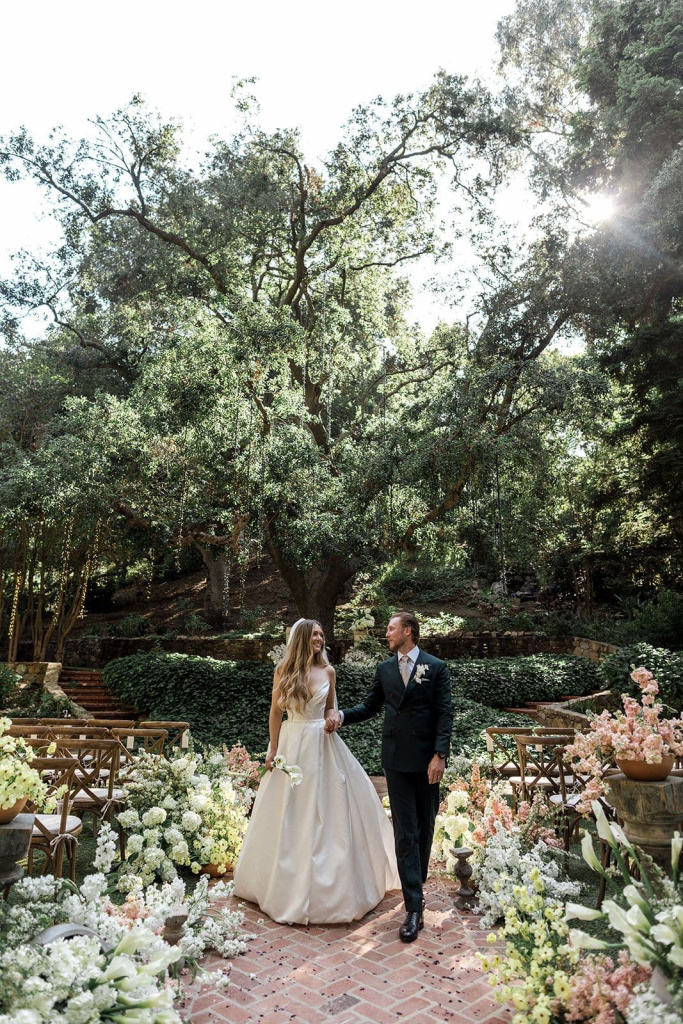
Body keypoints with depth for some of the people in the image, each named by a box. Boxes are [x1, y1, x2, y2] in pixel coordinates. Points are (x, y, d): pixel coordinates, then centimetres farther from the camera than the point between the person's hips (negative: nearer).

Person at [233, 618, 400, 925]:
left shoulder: (327, 671, 1)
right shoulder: (283, 670, -4)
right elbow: (275, 712, 1)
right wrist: (273, 750, -1)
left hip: (323, 746, 2)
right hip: (292, 744, -1)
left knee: (328, 812, 5)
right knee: (289, 815, 7)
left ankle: (327, 882, 22)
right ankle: (291, 883, 25)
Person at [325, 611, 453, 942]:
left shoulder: (436, 667, -4)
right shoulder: (384, 669, 7)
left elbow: (445, 714, -7)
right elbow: (369, 707, 12)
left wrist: (440, 755, -14)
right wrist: (340, 714, -4)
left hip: (427, 759, -1)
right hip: (397, 760, 2)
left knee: (425, 826, 15)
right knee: (405, 832, 0)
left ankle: (418, 878, 37)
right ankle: (414, 908, 4)